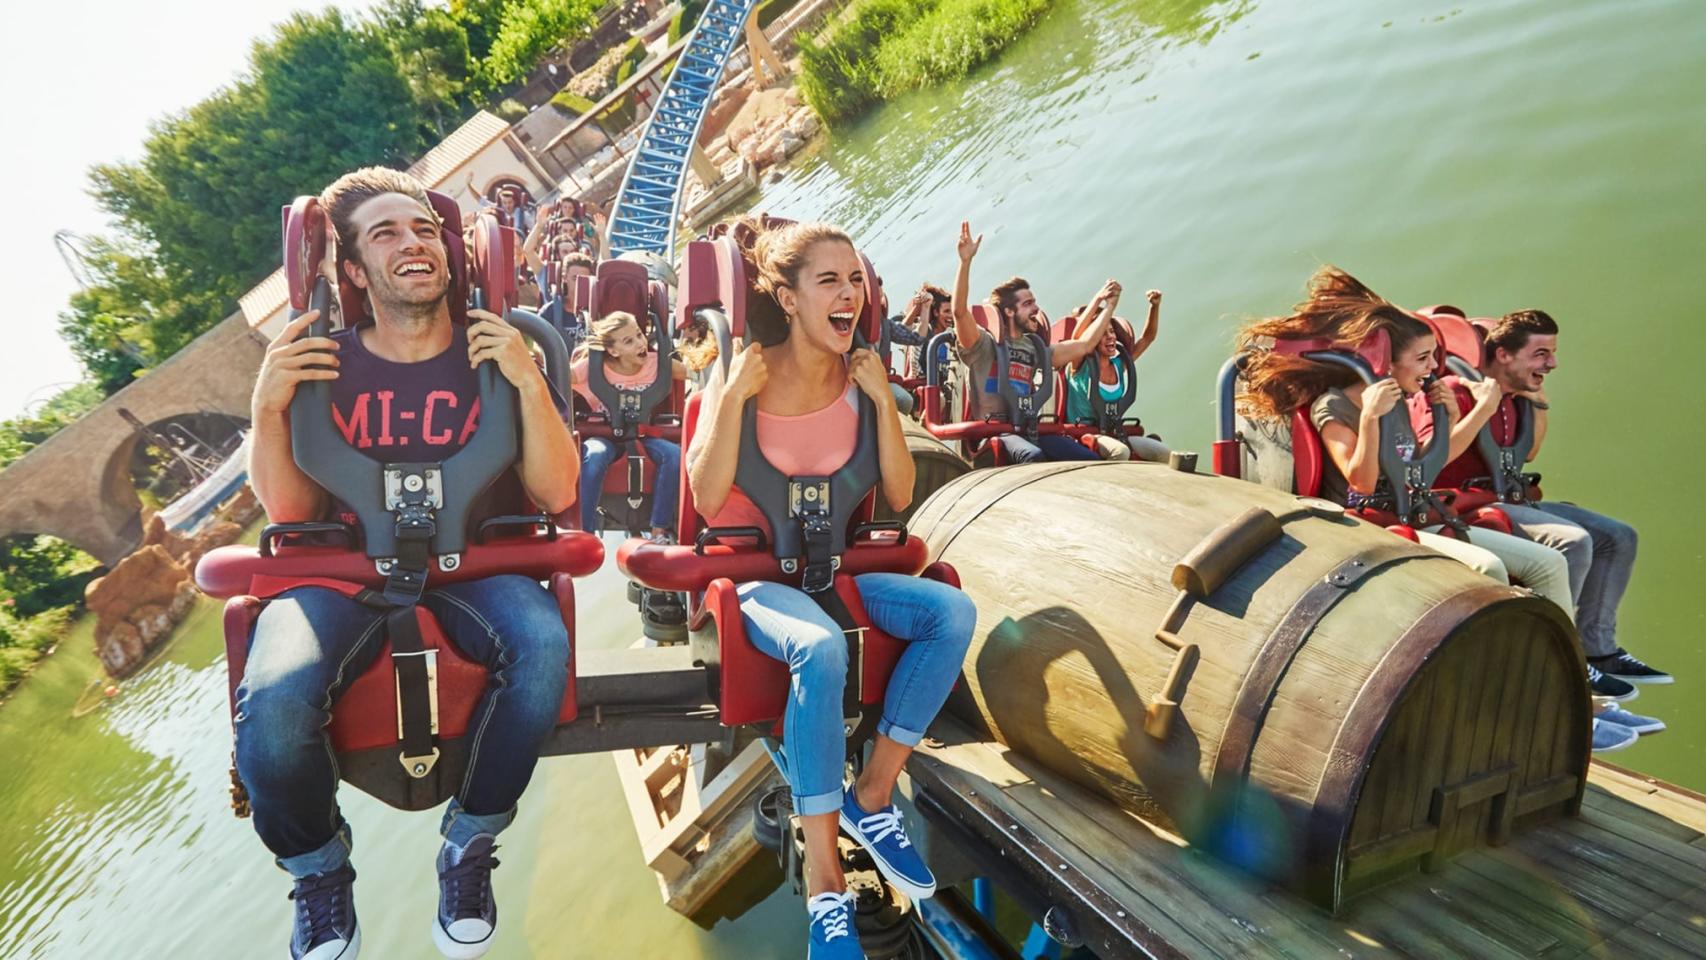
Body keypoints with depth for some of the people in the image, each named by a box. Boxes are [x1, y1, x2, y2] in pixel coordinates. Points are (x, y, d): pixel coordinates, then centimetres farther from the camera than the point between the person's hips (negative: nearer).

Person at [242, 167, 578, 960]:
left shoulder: (495, 358, 6)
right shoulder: (320, 363, 8)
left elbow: (556, 494, -3)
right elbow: (291, 512, 5)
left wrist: (529, 383, -16)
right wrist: (269, 408, -11)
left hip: (472, 562, 0)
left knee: (544, 644, -34)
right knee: (272, 704, -31)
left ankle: (468, 849, -7)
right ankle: (319, 873, 4)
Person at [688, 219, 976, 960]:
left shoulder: (857, 376, 2)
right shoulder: (741, 371, -9)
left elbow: (898, 497, -1)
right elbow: (708, 499, -17)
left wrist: (882, 399, -10)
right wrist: (734, 394, -22)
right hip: (751, 570, -5)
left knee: (954, 611, -19)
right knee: (820, 648, -37)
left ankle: (874, 794, -7)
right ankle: (823, 883, -27)